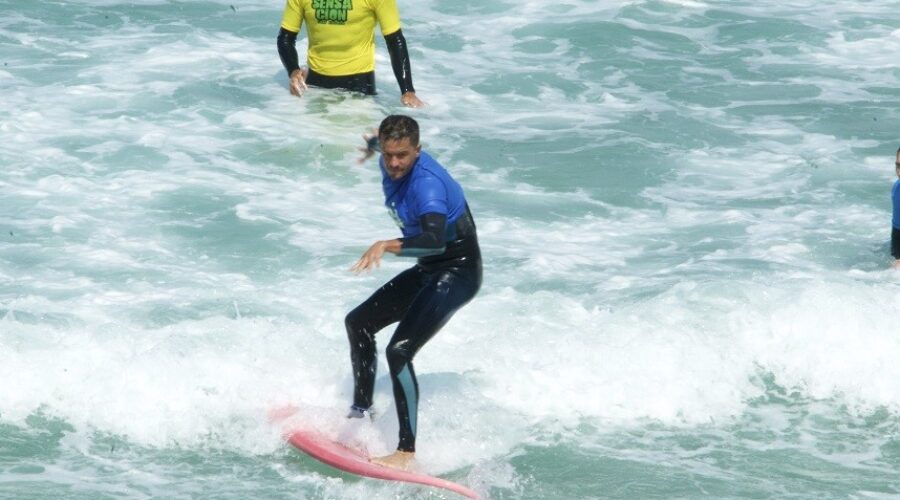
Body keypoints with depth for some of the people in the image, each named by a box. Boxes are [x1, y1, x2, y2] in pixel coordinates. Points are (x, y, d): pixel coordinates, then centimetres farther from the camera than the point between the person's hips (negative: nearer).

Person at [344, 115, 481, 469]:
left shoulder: (427, 184, -31)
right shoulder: (390, 165, -5)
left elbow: (435, 240, -48)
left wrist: (386, 246, -59)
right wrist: (370, 148, 45)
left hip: (457, 272, -10)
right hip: (429, 269, 10)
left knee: (399, 351, -24)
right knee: (358, 324, 21)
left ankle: (407, 451, -25)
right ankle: (362, 411, 37)